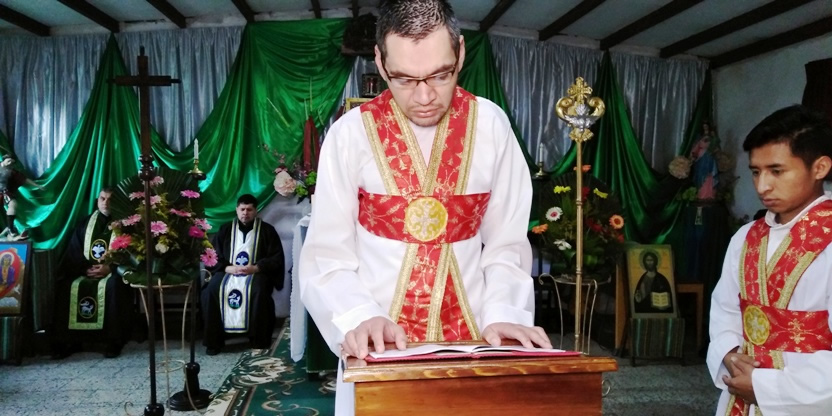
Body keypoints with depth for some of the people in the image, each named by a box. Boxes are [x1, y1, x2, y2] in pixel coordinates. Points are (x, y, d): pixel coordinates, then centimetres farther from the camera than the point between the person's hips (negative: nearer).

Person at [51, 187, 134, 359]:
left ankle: (115, 340, -30)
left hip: (113, 271, -4)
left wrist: (110, 268, -19)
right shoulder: (85, 224, 16)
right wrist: (86, 268, -9)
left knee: (113, 285, -37)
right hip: (86, 271, 4)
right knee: (64, 285, -24)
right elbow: (72, 254, 10)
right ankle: (68, 340, -16)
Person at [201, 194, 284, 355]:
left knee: (259, 291, -35)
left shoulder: (267, 230, 6)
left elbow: (277, 258, -1)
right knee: (210, 291, -27)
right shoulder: (225, 230, 13)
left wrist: (256, 268, -16)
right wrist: (228, 268, -13)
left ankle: (260, 340, -22)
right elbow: (213, 256, 7)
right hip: (229, 272, 3)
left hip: (256, 273, -2)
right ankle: (214, 341, -16)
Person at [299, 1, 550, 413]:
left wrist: (502, 314, -16)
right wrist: (359, 318, -23)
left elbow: (506, 244, -1)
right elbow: (326, 256, -7)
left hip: (472, 342, 2)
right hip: (378, 348, -1)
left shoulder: (490, 125, -4)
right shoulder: (350, 133, -8)